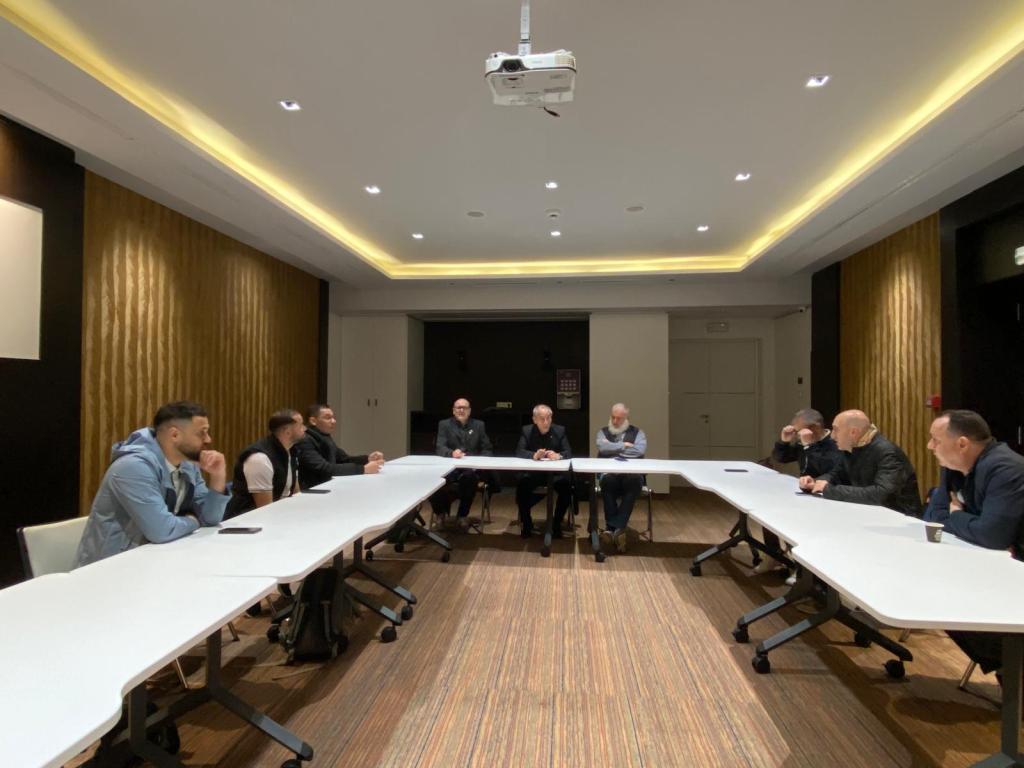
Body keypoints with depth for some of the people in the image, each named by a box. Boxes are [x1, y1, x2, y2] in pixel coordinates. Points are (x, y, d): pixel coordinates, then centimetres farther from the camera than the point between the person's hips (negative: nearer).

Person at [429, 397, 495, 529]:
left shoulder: (479, 425, 15)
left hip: (472, 468, 0)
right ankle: (441, 513, 2)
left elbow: (488, 450, 11)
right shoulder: (444, 424, 10)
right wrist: (452, 453, -26)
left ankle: (463, 515, -13)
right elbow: (439, 448, -4)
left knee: (469, 477, -36)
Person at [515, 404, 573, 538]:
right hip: (533, 472, 0)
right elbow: (519, 452, -7)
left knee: (566, 486, -29)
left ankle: (556, 523, -6)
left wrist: (558, 455, -28)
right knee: (521, 485, -29)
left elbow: (569, 453, -5)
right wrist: (534, 455, -27)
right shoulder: (527, 430, 2)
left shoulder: (560, 430, 2)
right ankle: (526, 523, -6)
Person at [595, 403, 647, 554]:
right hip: (609, 472, 0)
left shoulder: (637, 432, 15)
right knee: (608, 481, -36)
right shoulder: (603, 432, 18)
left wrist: (613, 449, -3)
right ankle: (618, 529, -32)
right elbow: (603, 448, -4)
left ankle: (612, 528, -35)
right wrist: (624, 445, -1)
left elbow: (640, 450, -6)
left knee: (634, 481, -36)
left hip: (631, 472, 0)